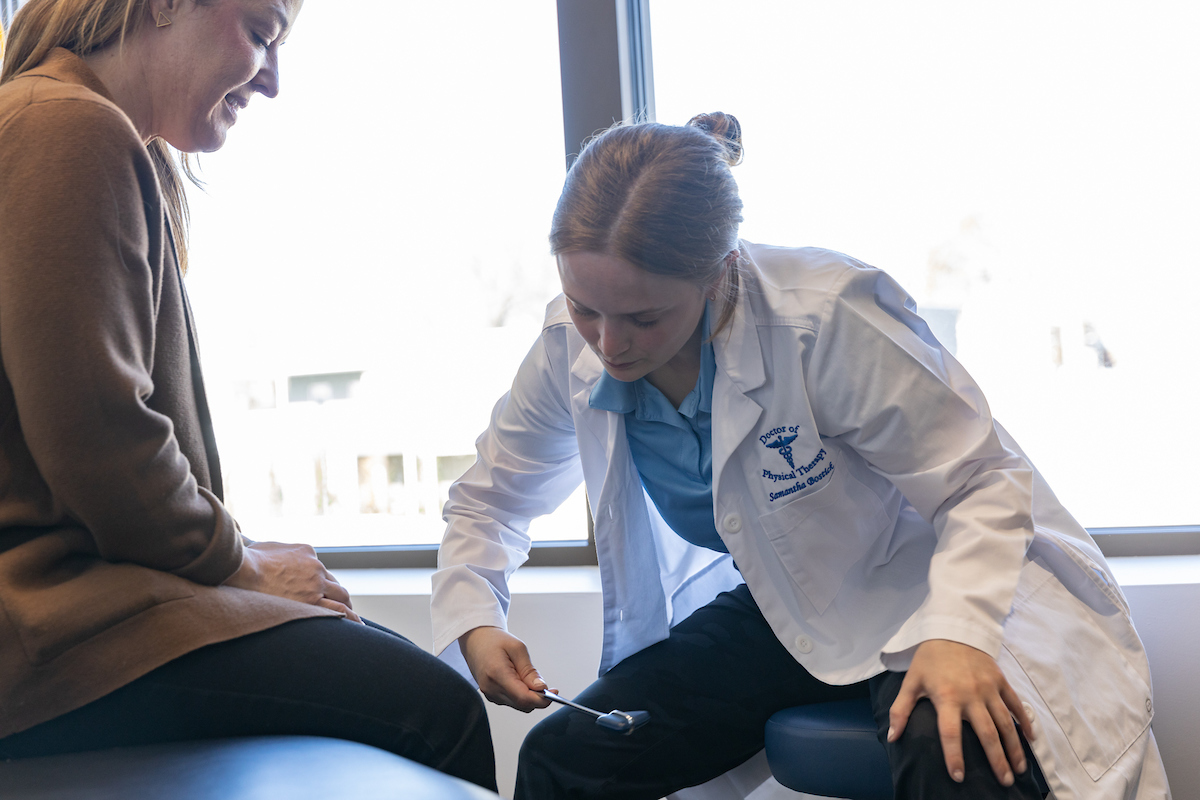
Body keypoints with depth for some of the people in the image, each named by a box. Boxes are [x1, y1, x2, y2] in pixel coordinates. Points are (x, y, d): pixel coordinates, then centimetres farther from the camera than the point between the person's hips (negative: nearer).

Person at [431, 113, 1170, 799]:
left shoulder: (826, 320, -30)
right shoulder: (569, 351, -12)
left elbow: (985, 482, -21)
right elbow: (491, 497, 6)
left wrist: (958, 633, -38)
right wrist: (473, 621, -12)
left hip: (921, 590, -4)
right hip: (780, 612, 5)